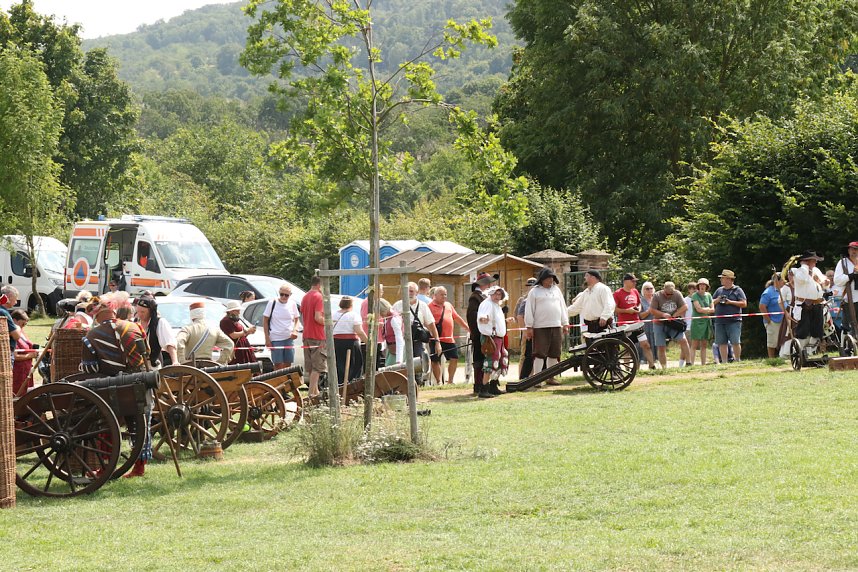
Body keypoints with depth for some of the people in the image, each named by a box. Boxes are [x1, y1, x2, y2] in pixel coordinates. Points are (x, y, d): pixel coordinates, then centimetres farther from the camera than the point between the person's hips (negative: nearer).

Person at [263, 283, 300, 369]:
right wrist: (267, 339, -7)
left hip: (289, 338, 3)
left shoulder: (292, 304, 5)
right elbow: (265, 321, -1)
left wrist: (295, 330, -5)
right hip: (276, 339, -3)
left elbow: (296, 319, 17)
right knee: (278, 365, -6)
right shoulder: (272, 303, -4)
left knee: (287, 365, 4)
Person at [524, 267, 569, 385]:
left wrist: (565, 323, 14)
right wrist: (529, 327, -7)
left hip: (556, 326, 5)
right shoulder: (534, 292, 1)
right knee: (540, 353, -7)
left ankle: (551, 377, 15)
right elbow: (529, 310, -2)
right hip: (540, 328, -5)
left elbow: (562, 307, 20)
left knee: (554, 354, 7)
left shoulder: (556, 290, 16)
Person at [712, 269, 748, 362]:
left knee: (735, 342, -9)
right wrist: (717, 300, -1)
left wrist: (730, 302, -11)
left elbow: (744, 304, -5)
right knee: (722, 343, 3)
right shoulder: (719, 290, 17)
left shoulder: (737, 290, 2)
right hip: (720, 321, 5)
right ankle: (724, 362, 9)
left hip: (734, 321, -5)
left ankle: (737, 360, 1)